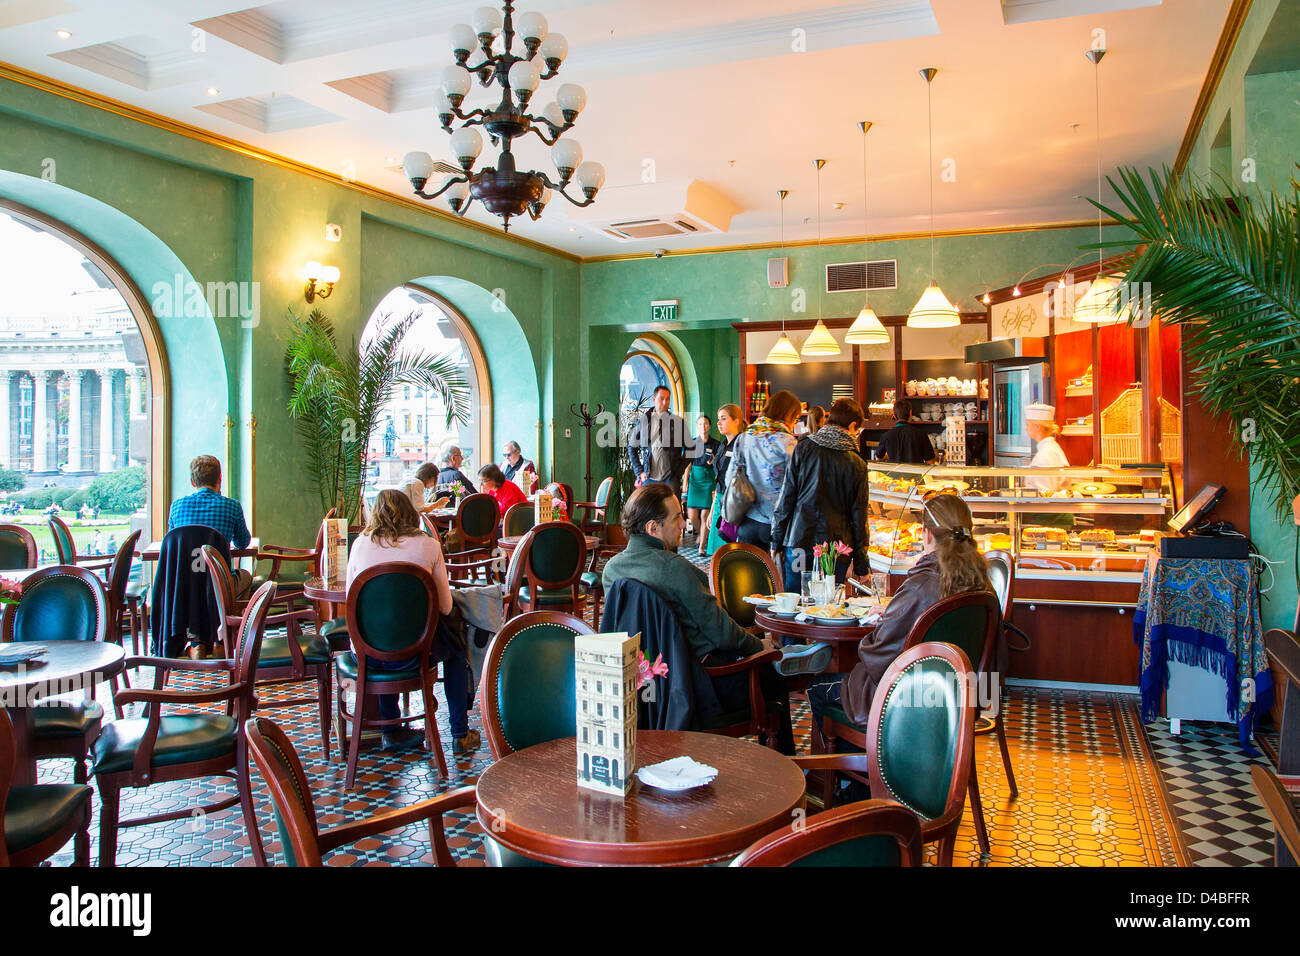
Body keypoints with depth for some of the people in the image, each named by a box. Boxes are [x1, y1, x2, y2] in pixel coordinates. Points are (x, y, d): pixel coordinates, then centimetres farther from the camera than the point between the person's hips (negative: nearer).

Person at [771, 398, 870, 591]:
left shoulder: (803, 450, -1)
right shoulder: (857, 464, -1)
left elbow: (786, 498, -1)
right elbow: (859, 515, 2)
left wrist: (776, 542, 7)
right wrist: (861, 563, 10)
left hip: (799, 540, 1)